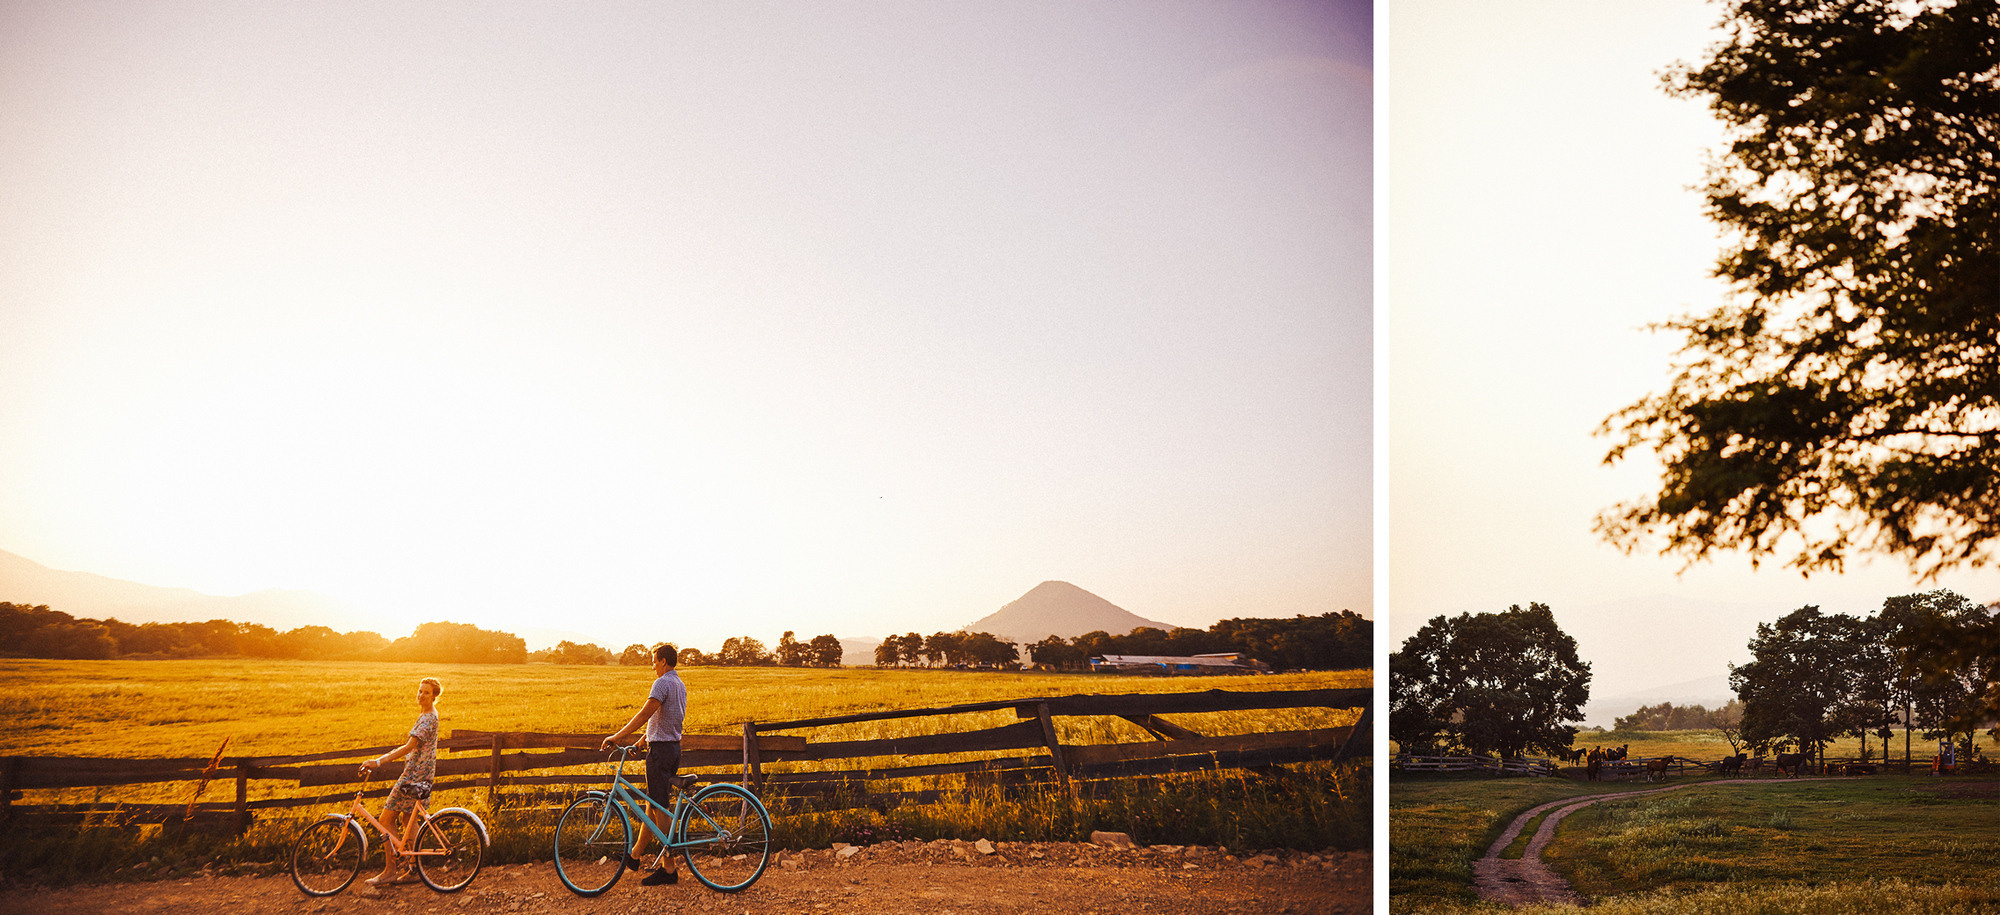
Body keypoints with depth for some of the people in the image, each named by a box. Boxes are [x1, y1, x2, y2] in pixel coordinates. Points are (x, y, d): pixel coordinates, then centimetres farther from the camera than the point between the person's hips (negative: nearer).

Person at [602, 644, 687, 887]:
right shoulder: (680, 685, 15)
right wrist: (645, 738, 29)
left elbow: (644, 714, -23)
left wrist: (617, 736, -21)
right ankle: (636, 854, 28)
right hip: (674, 747, 10)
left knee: (660, 808, -6)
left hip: (660, 749, -10)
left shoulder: (663, 683, -15)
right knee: (653, 803, 17)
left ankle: (669, 868, -3)